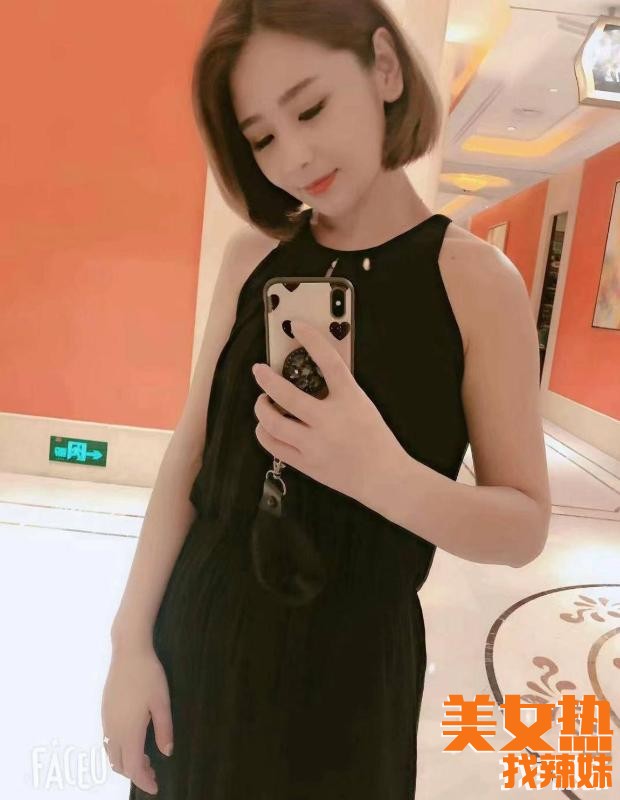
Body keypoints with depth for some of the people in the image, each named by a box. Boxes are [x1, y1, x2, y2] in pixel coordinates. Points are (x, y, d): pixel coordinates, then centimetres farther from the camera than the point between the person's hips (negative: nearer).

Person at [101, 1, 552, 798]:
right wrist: (132, 640, -2)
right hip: (200, 635, 3)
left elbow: (524, 527, -12)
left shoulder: (476, 279, -13)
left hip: (351, 664, -2)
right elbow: (190, 452, -2)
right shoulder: (252, 259, -3)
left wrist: (387, 476, -30)